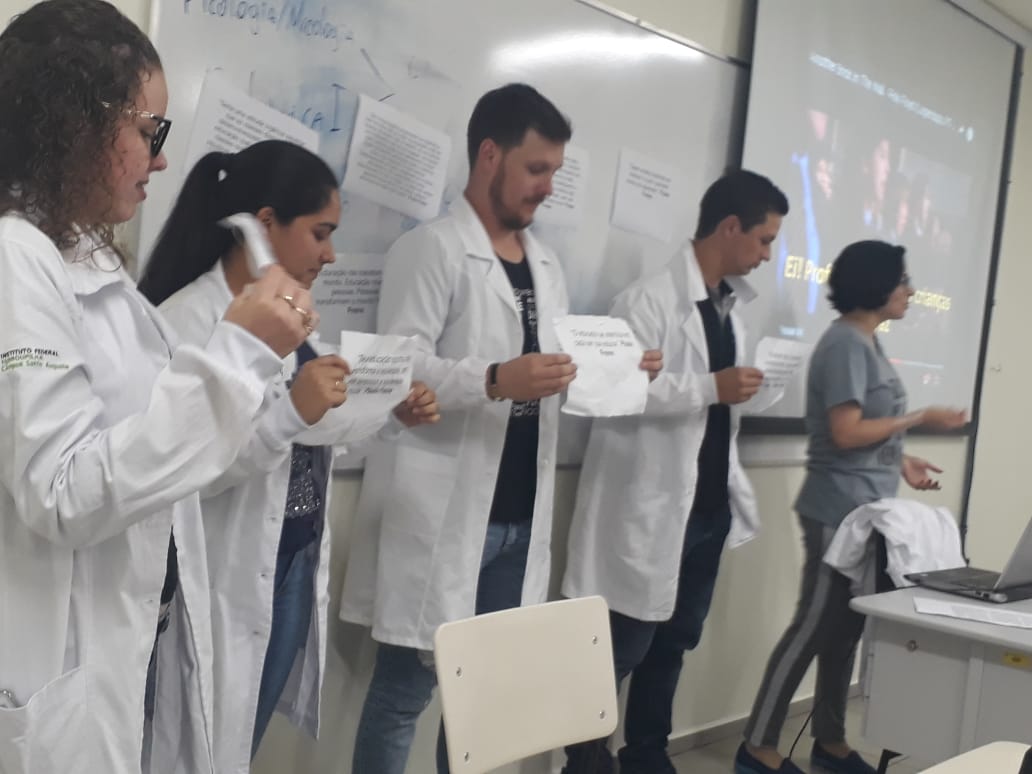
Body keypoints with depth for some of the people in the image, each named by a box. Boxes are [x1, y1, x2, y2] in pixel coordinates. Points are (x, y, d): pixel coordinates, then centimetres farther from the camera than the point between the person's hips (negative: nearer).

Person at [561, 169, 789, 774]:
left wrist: (737, 490, 15)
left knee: (674, 643, 17)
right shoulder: (651, 298, -13)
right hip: (652, 509, -8)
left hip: (708, 509, 8)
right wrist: (712, 387, -23)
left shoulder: (731, 308, 13)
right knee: (621, 647, 2)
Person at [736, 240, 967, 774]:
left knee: (846, 627, 13)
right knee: (814, 626, -5)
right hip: (839, 511, -9)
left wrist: (901, 462, 10)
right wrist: (920, 419, -13)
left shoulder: (867, 342, 14)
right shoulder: (846, 343, -15)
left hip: (865, 510, 9)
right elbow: (845, 433, -21)